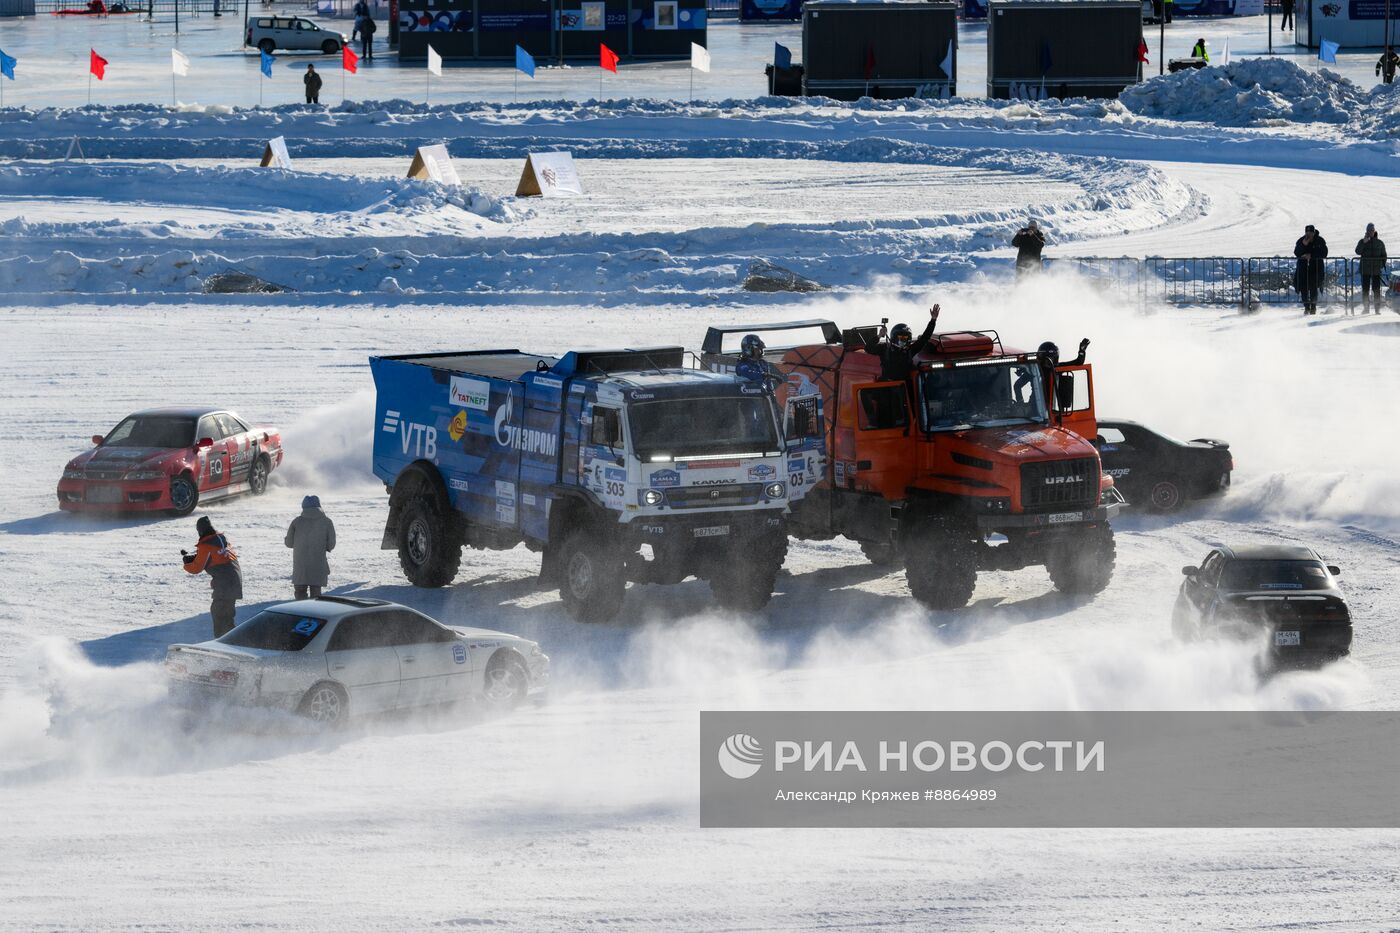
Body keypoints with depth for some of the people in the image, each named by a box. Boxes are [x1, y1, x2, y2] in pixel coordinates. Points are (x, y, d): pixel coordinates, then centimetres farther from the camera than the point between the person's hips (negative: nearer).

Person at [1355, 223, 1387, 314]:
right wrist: (1364, 243, -20)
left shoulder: (1380, 242, 8)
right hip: (1365, 270, 0)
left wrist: (1383, 266, 1)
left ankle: (1377, 309, -1)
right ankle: (1365, 308, 6)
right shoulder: (1362, 241, 7)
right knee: (1365, 290, 0)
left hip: (1376, 269, 0)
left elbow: (1384, 256, 12)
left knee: (1376, 290, -3)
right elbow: (1358, 252, -8)